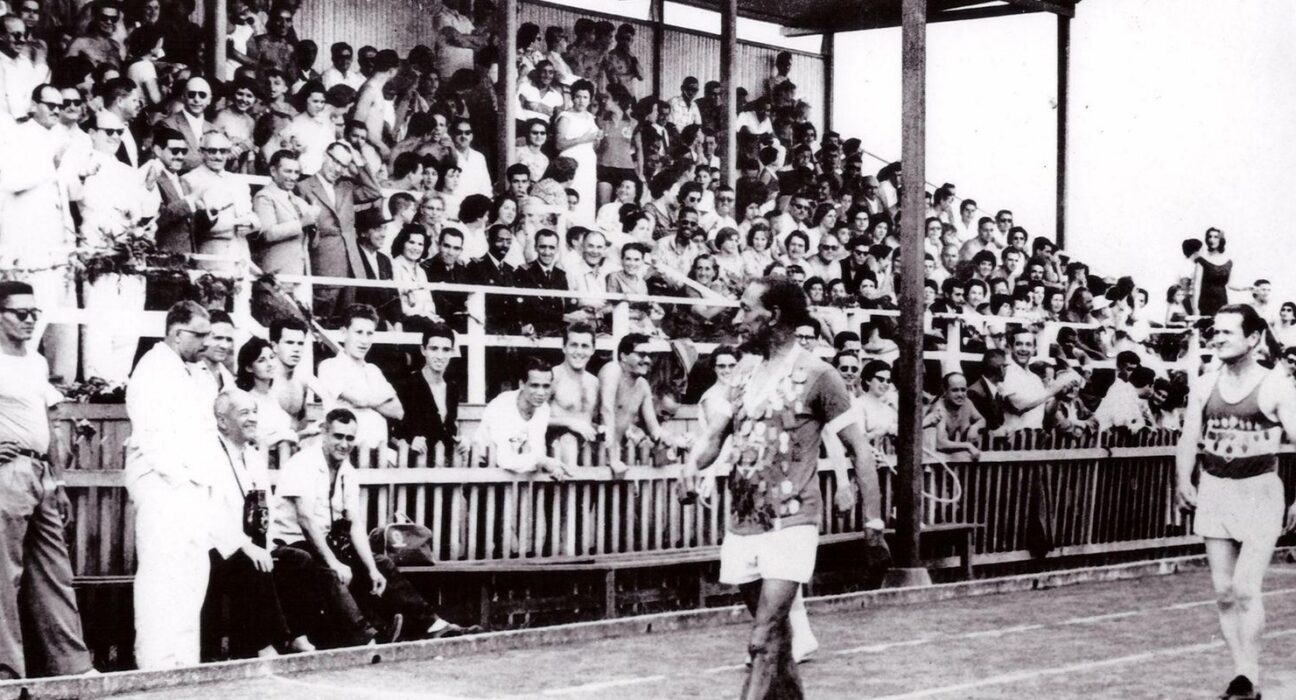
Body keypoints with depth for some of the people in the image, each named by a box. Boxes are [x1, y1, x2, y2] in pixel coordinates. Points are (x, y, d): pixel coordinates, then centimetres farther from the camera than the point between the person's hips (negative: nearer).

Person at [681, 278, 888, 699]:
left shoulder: (817, 376, -8)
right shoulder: (747, 375, 11)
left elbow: (859, 448, -6)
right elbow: (718, 434, 17)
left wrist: (873, 521, -9)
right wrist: (695, 462, -7)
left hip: (791, 524, -6)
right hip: (742, 523, 7)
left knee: (764, 640, -14)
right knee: (774, 631, 16)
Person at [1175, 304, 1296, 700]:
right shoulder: (1204, 386, 4)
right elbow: (1189, 439, 6)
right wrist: (1184, 482, -7)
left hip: (1260, 493, -4)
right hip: (1214, 492, 4)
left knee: (1245, 589, -13)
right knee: (1224, 593, 5)